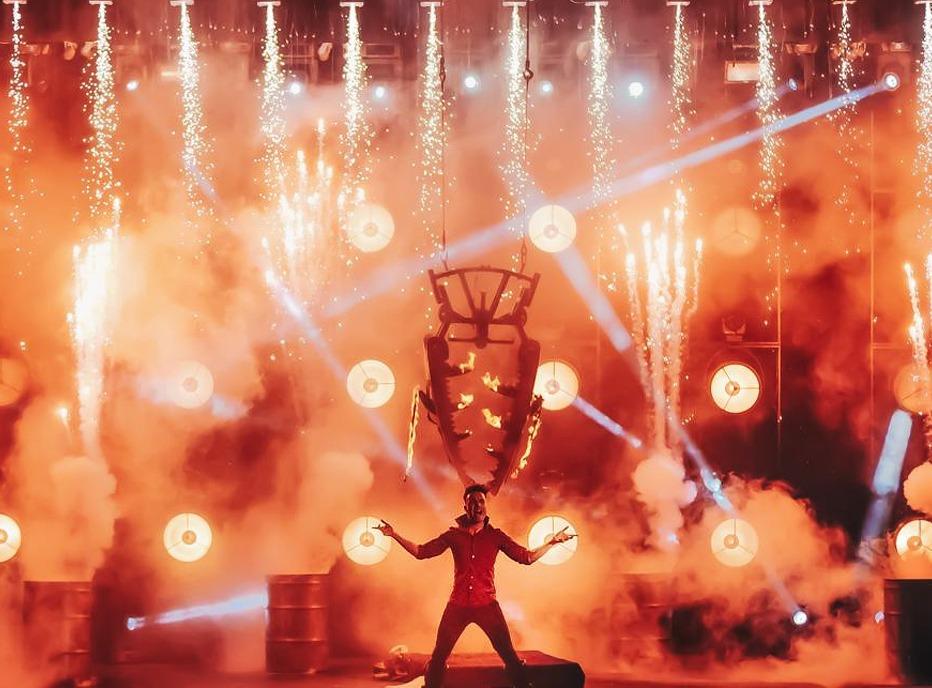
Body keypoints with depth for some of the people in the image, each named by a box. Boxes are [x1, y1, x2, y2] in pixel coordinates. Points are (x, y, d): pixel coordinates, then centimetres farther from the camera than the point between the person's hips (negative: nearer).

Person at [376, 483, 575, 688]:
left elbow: (527, 557, 7)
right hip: (457, 605, 1)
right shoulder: (453, 535, 7)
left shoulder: (495, 536, 6)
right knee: (439, 655, 2)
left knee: (508, 654, -5)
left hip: (487, 605, -1)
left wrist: (551, 542, -3)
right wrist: (394, 535, 4)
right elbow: (421, 552, 11)